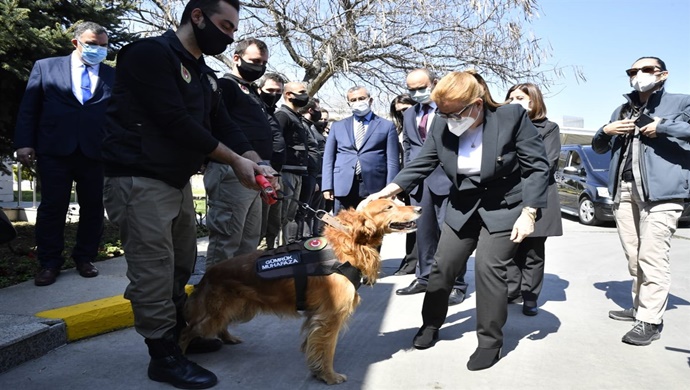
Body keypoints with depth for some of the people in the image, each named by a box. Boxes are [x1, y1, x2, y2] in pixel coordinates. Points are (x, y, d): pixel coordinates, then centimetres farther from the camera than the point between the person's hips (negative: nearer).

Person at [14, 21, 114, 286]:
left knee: (93, 207, 6)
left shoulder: (113, 75, 10)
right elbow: (28, 109, 8)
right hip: (54, 150, 0)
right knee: (52, 206, 5)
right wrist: (24, 143, -2)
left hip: (97, 152, 1)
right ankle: (49, 262, 16)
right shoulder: (45, 67, 10)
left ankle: (85, 257, 21)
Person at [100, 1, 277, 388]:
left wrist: (258, 164, -7)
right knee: (154, 271, -3)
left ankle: (180, 333, 33)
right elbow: (175, 122, -21)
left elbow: (225, 125, 9)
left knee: (181, 266, 17)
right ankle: (164, 355, 9)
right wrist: (236, 160, -16)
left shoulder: (205, 76, 14)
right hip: (140, 180, -9)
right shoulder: (151, 53, -13)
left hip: (178, 181, 9)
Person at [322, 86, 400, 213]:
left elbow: (392, 161, 4)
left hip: (375, 188, -2)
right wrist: (327, 187, 1)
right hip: (343, 188, 2)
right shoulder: (337, 126, 16)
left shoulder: (387, 126, 9)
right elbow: (329, 158, 12)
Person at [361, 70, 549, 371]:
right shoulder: (441, 128, -9)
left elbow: (537, 167, -15)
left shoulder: (512, 117, -19)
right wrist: (384, 193, -19)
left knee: (489, 268, -12)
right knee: (442, 265, 6)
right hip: (463, 208, 4)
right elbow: (419, 166, -6)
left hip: (505, 208, -4)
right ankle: (431, 324, 28)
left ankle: (490, 342, 6)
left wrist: (528, 213, -21)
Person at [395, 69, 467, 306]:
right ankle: (424, 277, 23)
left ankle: (456, 284, 5)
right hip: (418, 180, 6)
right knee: (423, 232, 11)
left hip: (446, 178, -6)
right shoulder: (409, 115, 17)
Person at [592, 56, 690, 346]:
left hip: (661, 190, -6)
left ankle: (650, 320, -5)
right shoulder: (622, 111, 23)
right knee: (633, 256, 11)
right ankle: (640, 307, 23)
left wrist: (663, 127, -14)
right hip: (623, 190, 6)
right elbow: (599, 147, 27)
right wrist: (606, 131, 6)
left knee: (652, 256, -11)